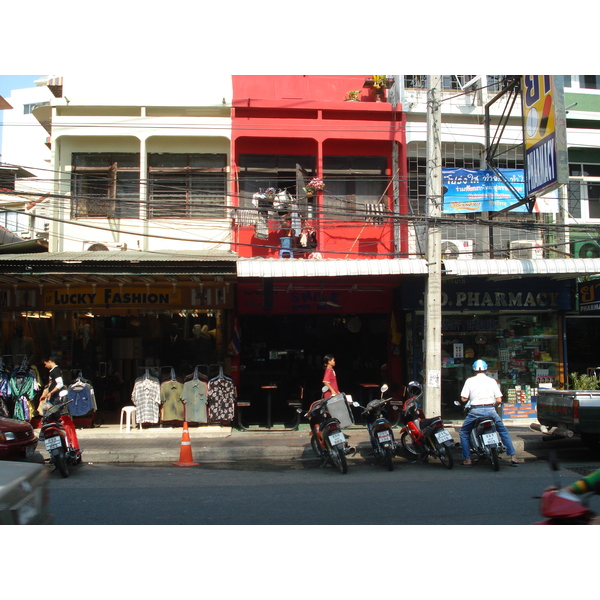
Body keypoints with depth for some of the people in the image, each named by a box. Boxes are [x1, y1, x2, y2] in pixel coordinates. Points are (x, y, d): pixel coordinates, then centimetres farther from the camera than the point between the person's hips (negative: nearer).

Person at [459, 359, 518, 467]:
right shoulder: (492, 381, 7)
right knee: (503, 431, 21)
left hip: (475, 411, -1)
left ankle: (467, 459, 9)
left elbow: (463, 399, -2)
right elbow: (499, 400, 1)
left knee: (463, 433, 16)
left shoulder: (469, 380, 3)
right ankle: (513, 456, 15)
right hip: (490, 410, 2)